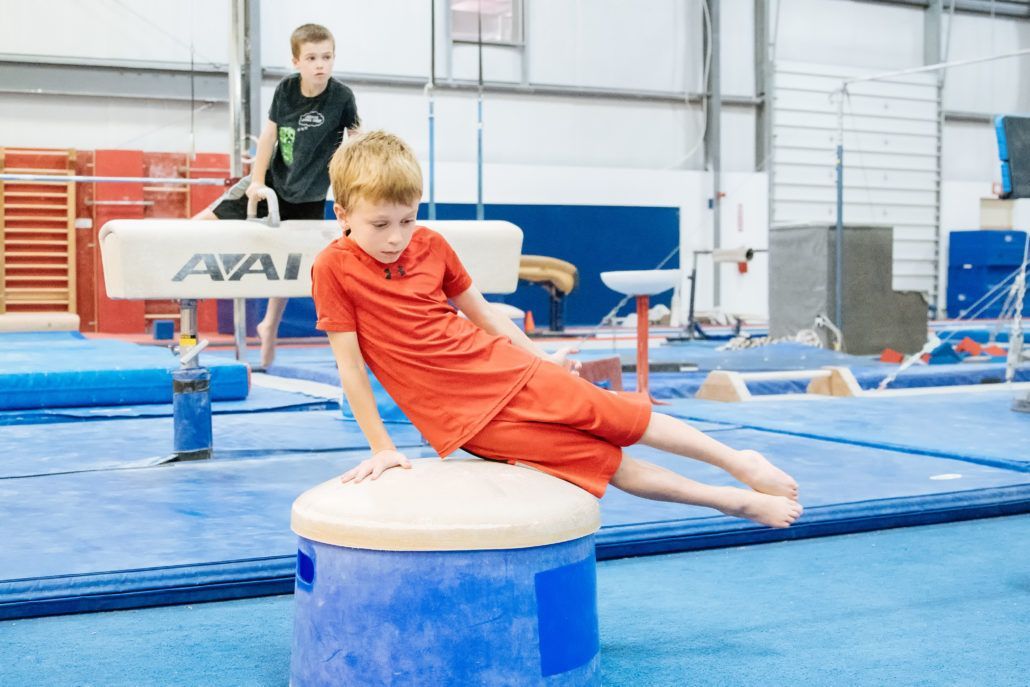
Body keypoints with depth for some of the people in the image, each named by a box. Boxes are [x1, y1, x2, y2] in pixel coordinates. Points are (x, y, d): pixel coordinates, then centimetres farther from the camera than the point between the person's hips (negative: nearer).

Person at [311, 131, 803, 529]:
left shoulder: (430, 245, 0)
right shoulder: (333, 269, -14)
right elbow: (350, 365, -11)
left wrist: (540, 357, 19)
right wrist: (381, 448, -10)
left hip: (506, 367, 4)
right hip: (465, 418, -4)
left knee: (621, 417, 2)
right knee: (607, 463, -3)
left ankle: (740, 464, 20)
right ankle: (731, 502, 9)